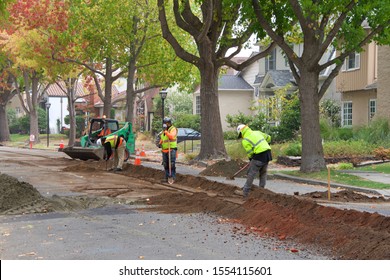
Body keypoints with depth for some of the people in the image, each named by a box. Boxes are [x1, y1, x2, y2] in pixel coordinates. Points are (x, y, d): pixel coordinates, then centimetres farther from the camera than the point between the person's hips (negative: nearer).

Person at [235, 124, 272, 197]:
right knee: (263, 173, 19)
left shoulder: (245, 140, -5)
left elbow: (250, 152, -6)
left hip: (259, 156, -7)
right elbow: (268, 137, 24)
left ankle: (245, 192, 7)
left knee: (251, 174, 2)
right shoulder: (257, 132, 15)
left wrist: (251, 159, 14)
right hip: (268, 154, 7)